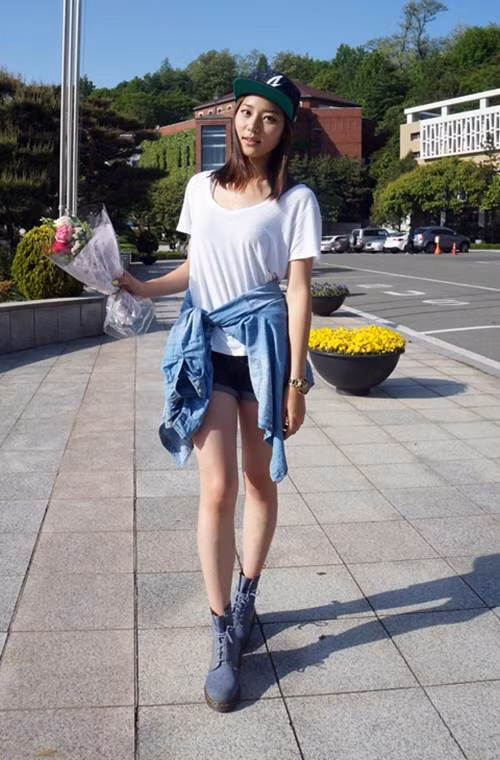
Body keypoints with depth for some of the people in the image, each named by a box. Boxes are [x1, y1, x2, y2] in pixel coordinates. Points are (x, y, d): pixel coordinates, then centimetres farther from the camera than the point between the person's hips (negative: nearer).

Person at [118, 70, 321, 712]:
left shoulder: (294, 200, -3)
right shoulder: (202, 188, 9)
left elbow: (298, 290, -7)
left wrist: (295, 381, -10)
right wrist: (143, 287, 9)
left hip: (264, 347, -2)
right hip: (207, 347, 2)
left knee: (259, 481, 11)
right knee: (217, 489, -4)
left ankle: (245, 598, 32)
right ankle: (224, 637, 6)